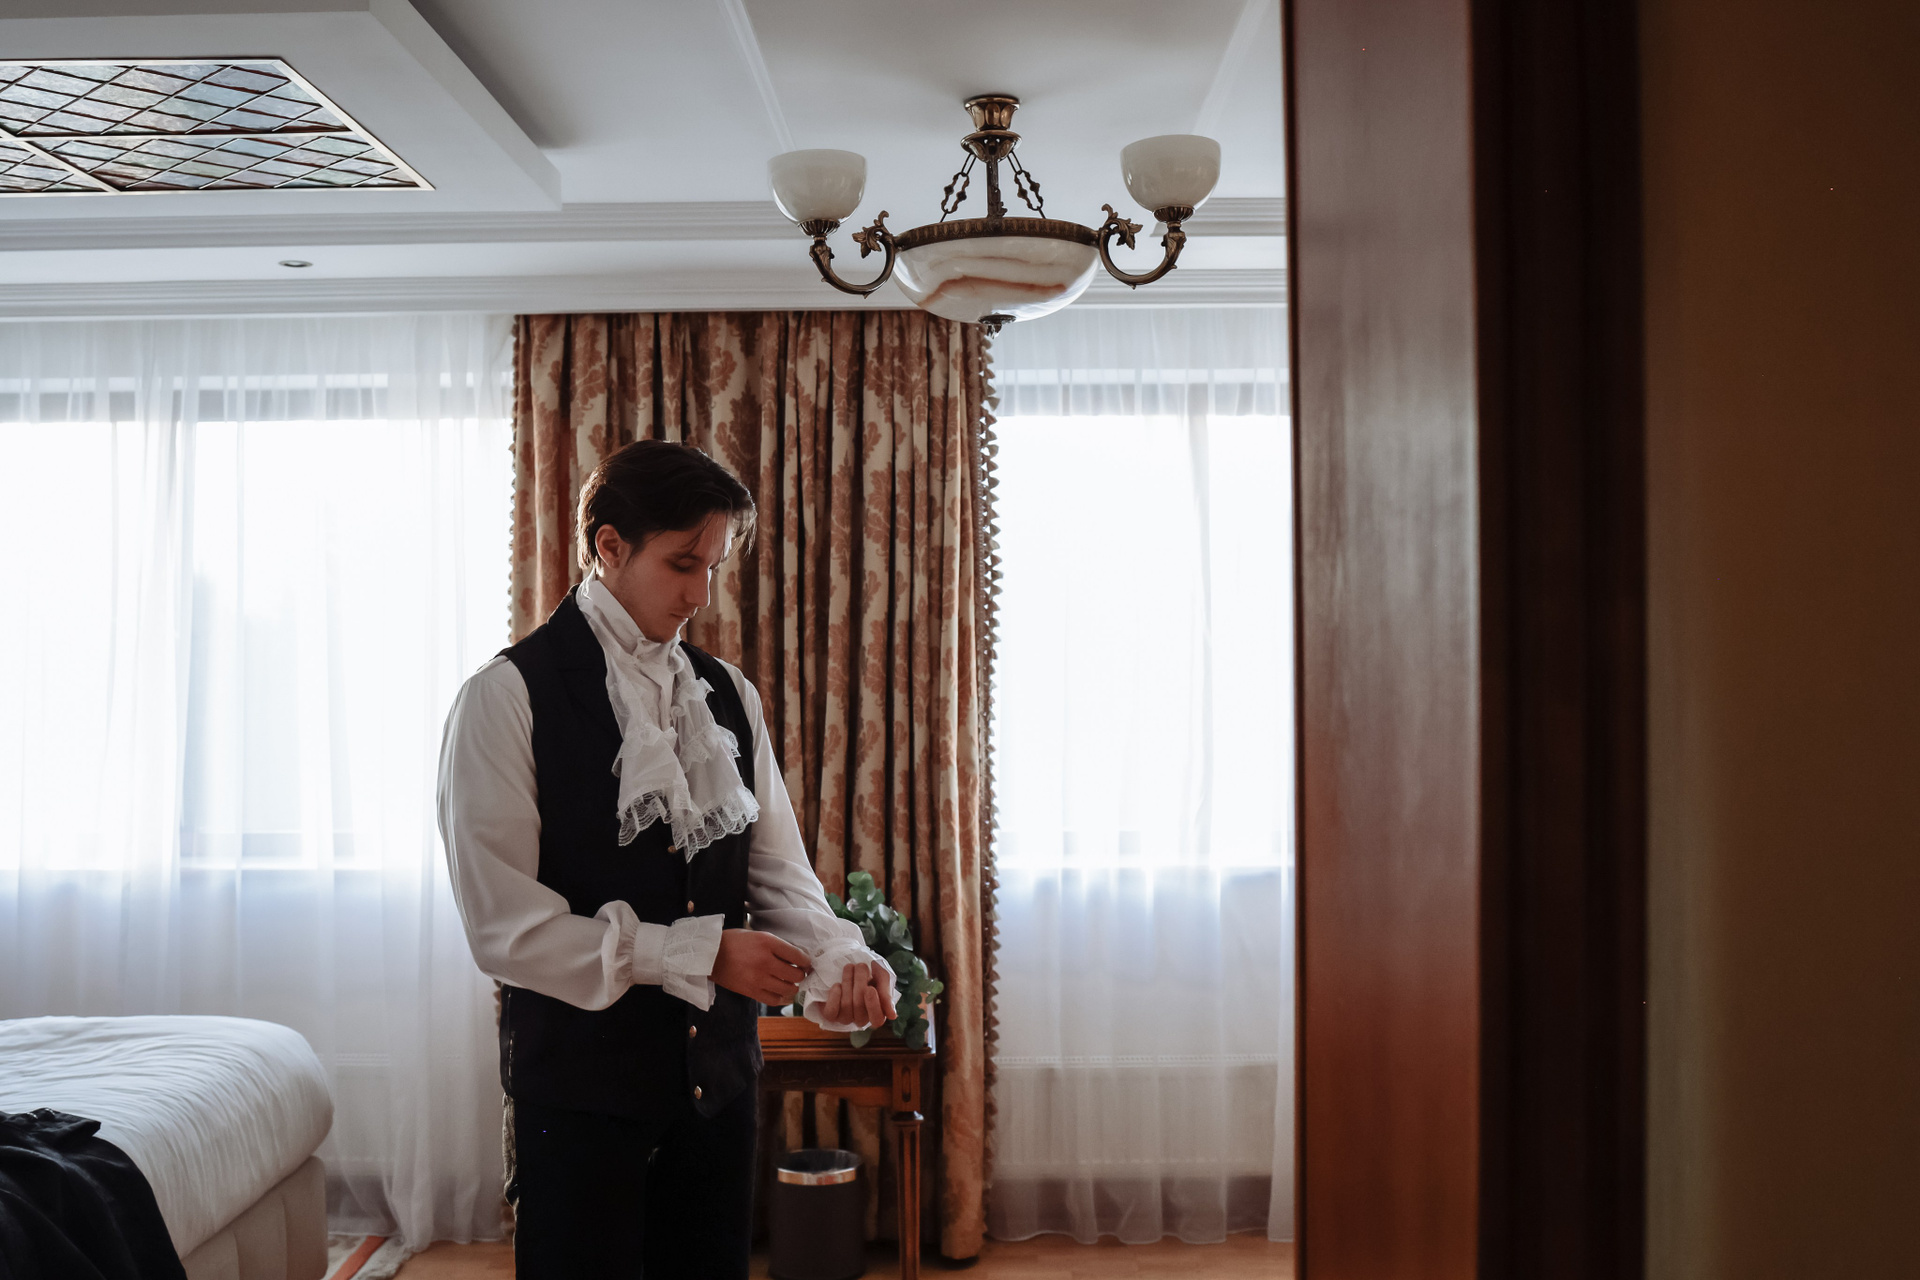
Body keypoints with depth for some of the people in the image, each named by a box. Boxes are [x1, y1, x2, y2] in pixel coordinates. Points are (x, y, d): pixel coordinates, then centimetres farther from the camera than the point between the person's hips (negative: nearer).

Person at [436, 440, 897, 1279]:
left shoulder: (727, 696, 7)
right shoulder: (507, 697, -11)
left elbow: (778, 869, 5)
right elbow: (505, 926, -16)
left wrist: (838, 959, -16)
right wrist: (701, 955, -18)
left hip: (717, 1074, 5)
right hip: (581, 1083, -5)